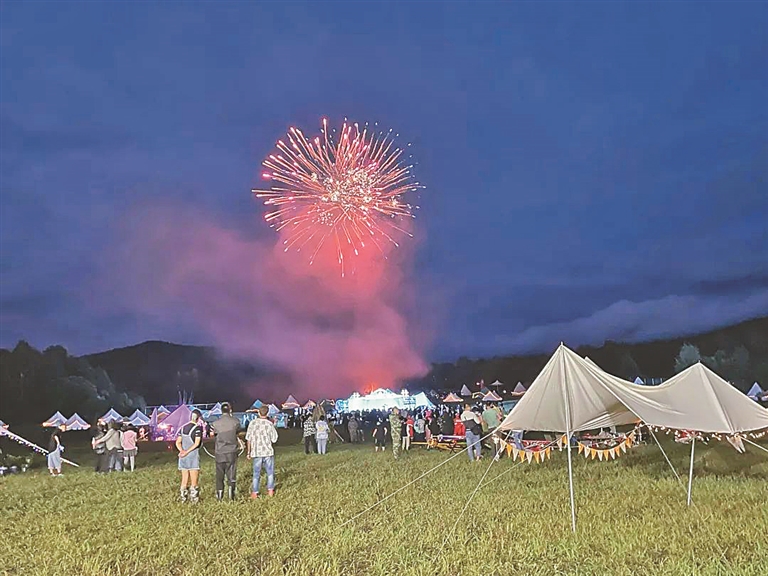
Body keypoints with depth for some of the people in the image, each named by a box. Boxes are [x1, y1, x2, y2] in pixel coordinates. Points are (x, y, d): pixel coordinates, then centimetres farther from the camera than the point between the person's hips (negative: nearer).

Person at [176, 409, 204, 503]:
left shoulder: (183, 427, 13)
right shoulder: (198, 428, -8)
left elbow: (178, 442, 8)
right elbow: (197, 443, -17)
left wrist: (182, 451, -7)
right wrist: (187, 452, -16)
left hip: (183, 456, 6)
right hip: (193, 456, -6)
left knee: (184, 480, 13)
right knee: (194, 481, 1)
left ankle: (183, 498, 17)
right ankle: (194, 498, 2)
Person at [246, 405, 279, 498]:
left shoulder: (252, 423, -2)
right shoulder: (269, 424, -7)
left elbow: (248, 439, 0)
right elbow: (274, 439, -3)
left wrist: (249, 452, 9)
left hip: (256, 452, 1)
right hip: (268, 452, -1)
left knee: (256, 473, 10)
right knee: (270, 472, 15)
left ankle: (254, 493, 12)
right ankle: (270, 490, 18)